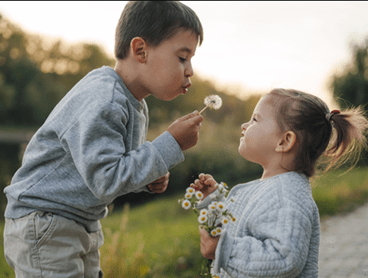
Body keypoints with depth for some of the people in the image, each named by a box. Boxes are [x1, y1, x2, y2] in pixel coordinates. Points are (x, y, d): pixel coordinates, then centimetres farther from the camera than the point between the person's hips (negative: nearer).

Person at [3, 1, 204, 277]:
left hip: (84, 228, 10)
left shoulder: (136, 107, 7)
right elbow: (106, 179, -30)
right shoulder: (100, 102, -26)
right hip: (44, 226, -10)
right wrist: (171, 144, -26)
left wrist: (148, 179, -3)